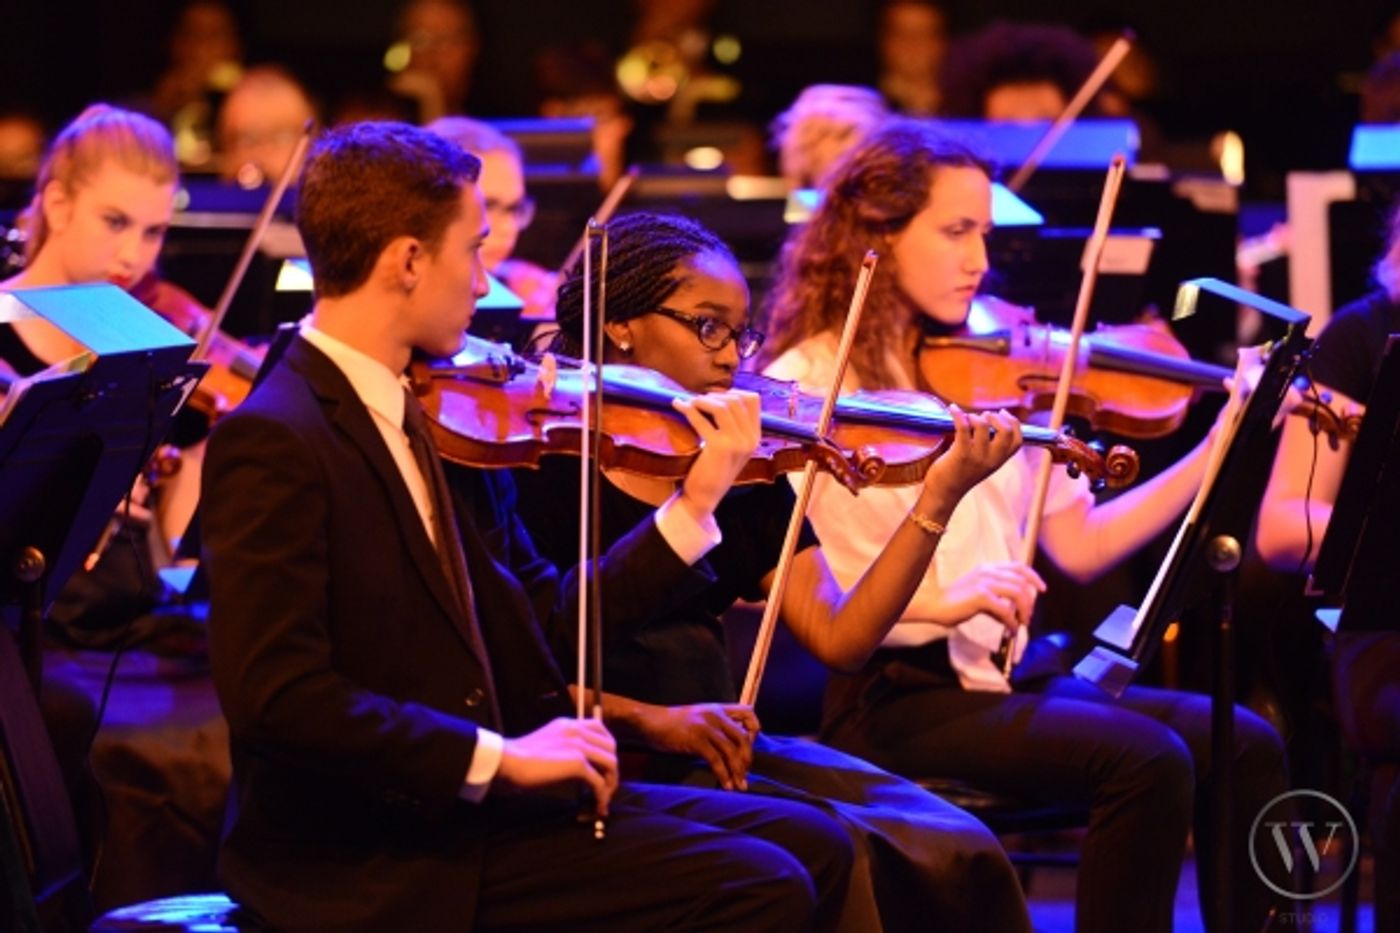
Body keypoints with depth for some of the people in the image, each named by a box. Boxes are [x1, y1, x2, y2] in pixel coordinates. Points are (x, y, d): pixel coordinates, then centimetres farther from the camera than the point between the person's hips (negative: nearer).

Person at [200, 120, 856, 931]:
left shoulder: (439, 422, 10)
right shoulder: (274, 441, -16)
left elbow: (541, 623, 13)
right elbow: (279, 697, -23)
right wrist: (498, 756, -23)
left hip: (472, 805, 9)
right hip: (377, 865, -9)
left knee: (808, 845, 6)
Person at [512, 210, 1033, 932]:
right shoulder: (548, 463, -5)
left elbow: (837, 638, 2)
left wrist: (938, 499, -7)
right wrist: (648, 719, -21)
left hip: (718, 753, 6)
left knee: (957, 854, -15)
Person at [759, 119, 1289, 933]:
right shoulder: (805, 386, -4)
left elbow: (1081, 545, 12)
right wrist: (938, 603, -26)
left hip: (1000, 678, 7)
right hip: (891, 697, -7)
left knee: (1245, 746, -10)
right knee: (1147, 761, -25)